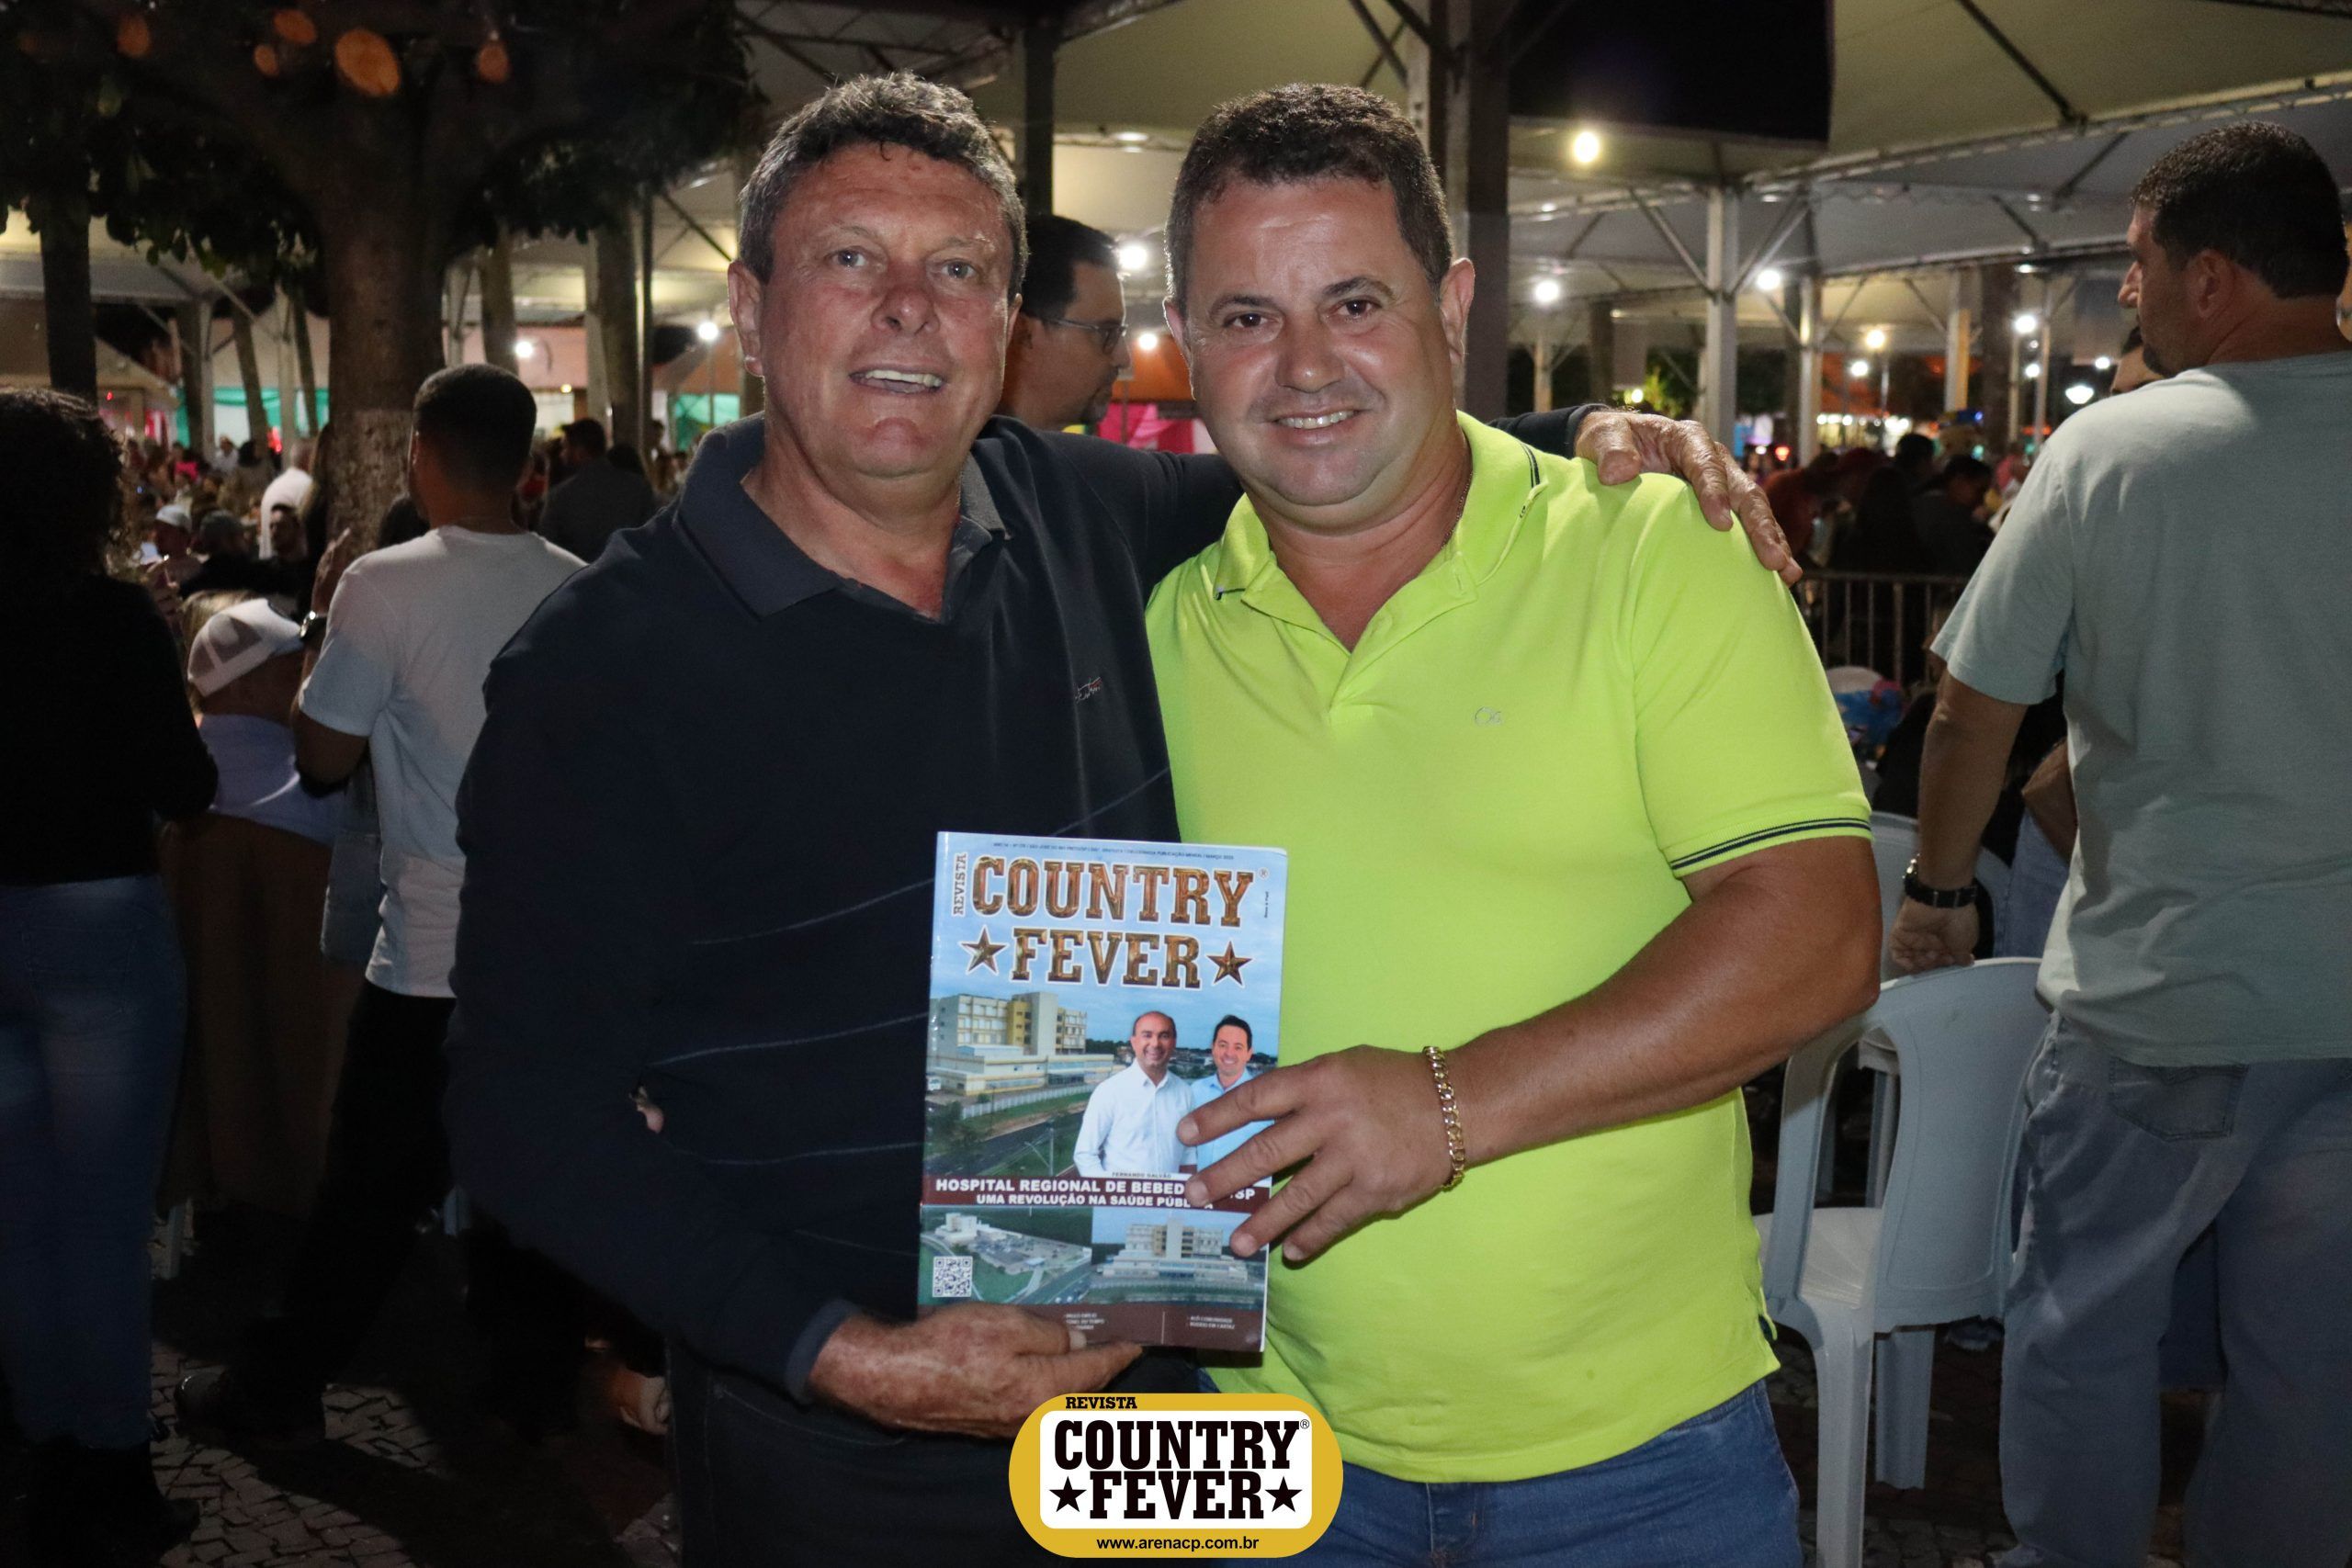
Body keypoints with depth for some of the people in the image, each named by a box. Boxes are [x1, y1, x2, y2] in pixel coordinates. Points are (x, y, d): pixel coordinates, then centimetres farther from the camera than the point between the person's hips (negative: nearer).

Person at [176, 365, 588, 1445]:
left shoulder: (385, 585, -13)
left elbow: (322, 758, -7)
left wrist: (321, 624, 6)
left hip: (432, 949, -4)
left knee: (375, 1185, 9)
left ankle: (280, 1385, 25)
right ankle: (532, 1374, 26)